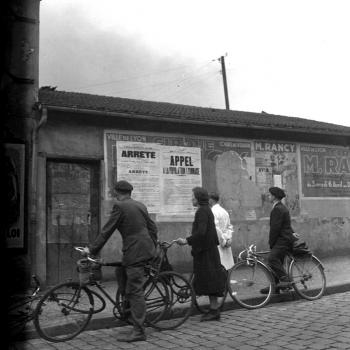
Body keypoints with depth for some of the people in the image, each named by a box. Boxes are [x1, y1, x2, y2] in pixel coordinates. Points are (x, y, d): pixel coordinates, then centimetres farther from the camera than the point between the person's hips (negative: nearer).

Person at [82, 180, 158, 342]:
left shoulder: (119, 206, -8)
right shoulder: (140, 205, 13)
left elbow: (107, 231, -8)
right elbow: (153, 228, 16)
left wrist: (92, 249, -1)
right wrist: (152, 247, 28)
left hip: (135, 252, -8)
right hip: (146, 249, 8)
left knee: (135, 290, -5)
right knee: (121, 271, 25)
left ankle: (139, 332, -1)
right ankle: (128, 305, 28)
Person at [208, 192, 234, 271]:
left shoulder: (213, 212, -14)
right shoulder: (224, 211, 14)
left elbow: (216, 229, -21)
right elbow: (230, 227, 16)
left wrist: (223, 241, -14)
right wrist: (229, 239, 6)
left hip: (218, 244, -9)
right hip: (225, 246, 9)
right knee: (225, 268, 14)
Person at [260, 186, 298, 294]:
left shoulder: (278, 209, -14)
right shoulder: (282, 207, 20)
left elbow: (275, 228, -17)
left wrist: (271, 243, -12)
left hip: (283, 240, -11)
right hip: (284, 239, 11)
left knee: (272, 258, -23)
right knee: (277, 261, 12)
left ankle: (285, 280, -21)